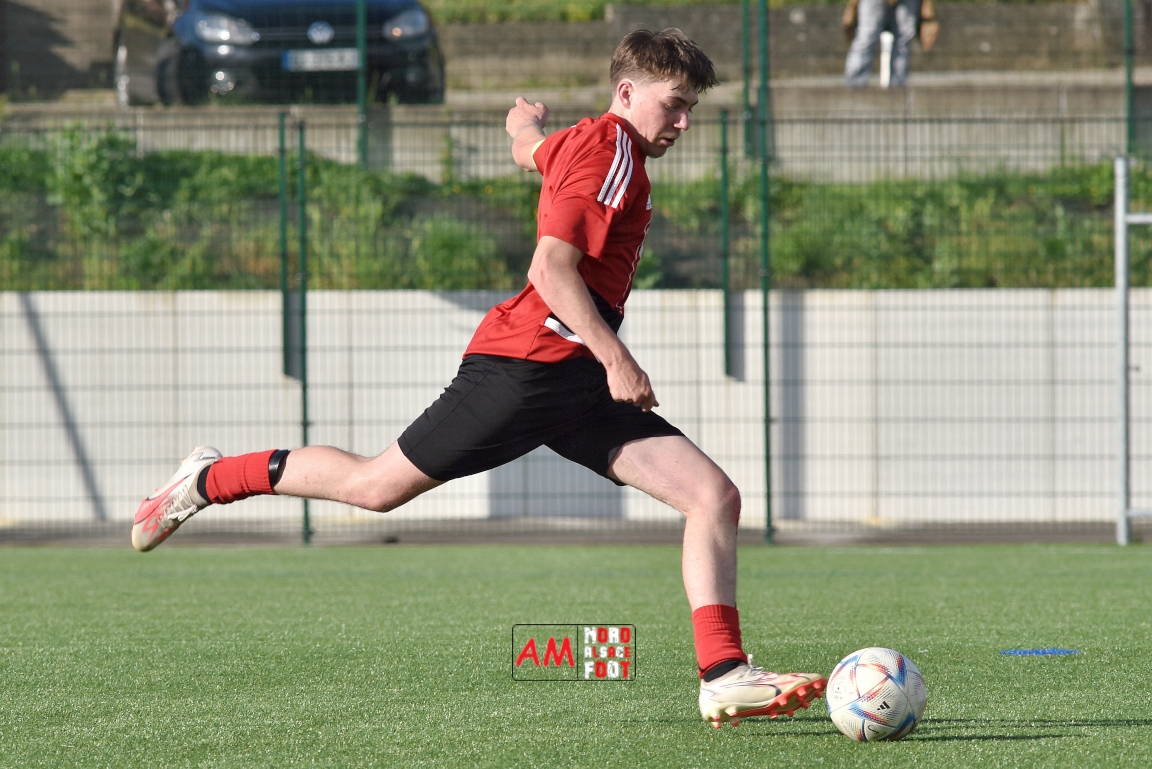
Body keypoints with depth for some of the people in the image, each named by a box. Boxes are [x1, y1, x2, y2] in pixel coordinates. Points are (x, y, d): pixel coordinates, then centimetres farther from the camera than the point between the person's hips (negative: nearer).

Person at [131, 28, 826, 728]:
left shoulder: (576, 144, 19)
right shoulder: (608, 148, -11)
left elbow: (529, 145, 44)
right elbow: (552, 267, -21)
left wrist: (529, 122, 67)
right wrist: (614, 357, -24)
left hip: (580, 384, 9)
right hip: (526, 363, -9)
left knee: (715, 496, -6)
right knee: (377, 486, 1)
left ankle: (724, 677, -13)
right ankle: (210, 480, 22)